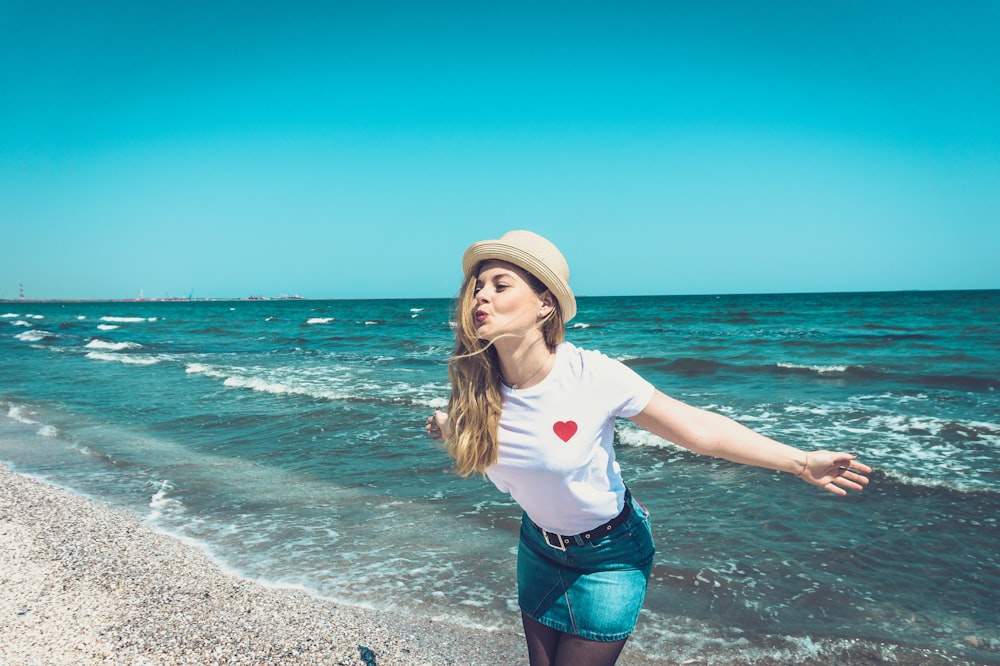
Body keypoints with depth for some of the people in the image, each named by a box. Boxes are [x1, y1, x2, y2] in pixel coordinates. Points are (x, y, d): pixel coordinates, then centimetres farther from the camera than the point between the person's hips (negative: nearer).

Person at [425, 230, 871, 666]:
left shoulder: (593, 376, -31)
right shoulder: (475, 388, -18)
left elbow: (699, 429, -21)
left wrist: (801, 461, -18)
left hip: (609, 557, -4)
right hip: (538, 549, 4)